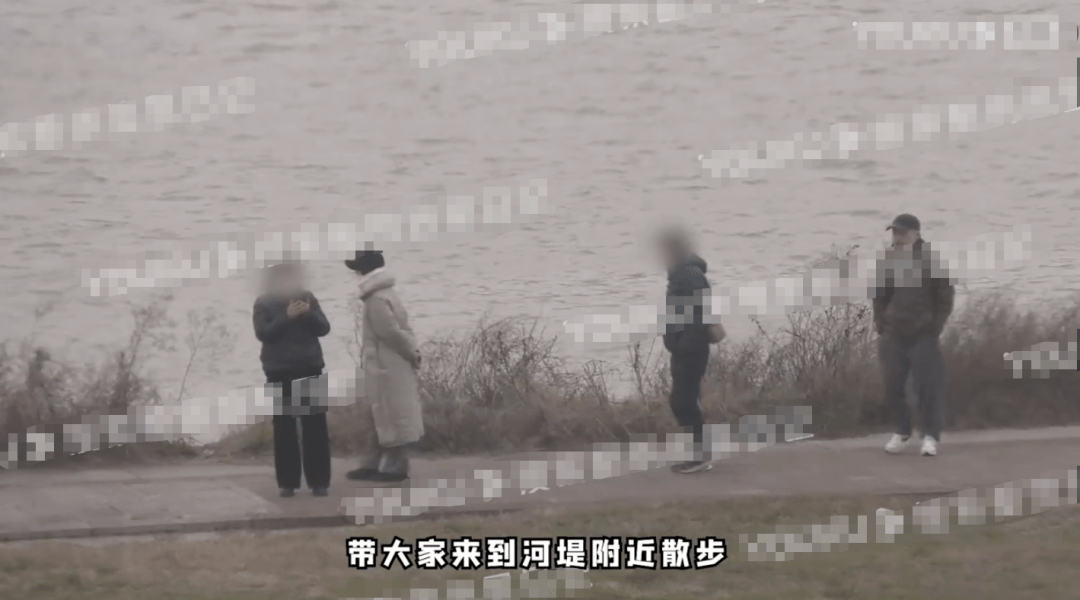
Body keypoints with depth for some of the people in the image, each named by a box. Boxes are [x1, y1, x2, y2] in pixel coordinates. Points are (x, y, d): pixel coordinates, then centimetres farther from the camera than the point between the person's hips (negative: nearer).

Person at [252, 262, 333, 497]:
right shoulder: (263, 303, 2)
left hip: (310, 369, 2)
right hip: (280, 372, -2)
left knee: (315, 426, -2)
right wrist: (287, 316, -21)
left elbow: (324, 328, 2)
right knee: (284, 428, -2)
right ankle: (287, 482, 0)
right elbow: (262, 333, -10)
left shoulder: (308, 297, 7)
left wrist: (309, 314, -17)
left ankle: (319, 481, 0)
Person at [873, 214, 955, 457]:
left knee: (928, 388, -4)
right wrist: (881, 328, 4)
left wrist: (934, 331, -8)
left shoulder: (930, 263, -7)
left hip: (923, 337, -3)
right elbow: (880, 297, 12)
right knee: (892, 387, 5)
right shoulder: (887, 263, 3)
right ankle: (902, 431, 22)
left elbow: (945, 299, -3)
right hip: (893, 336, 3)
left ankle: (930, 436, 5)